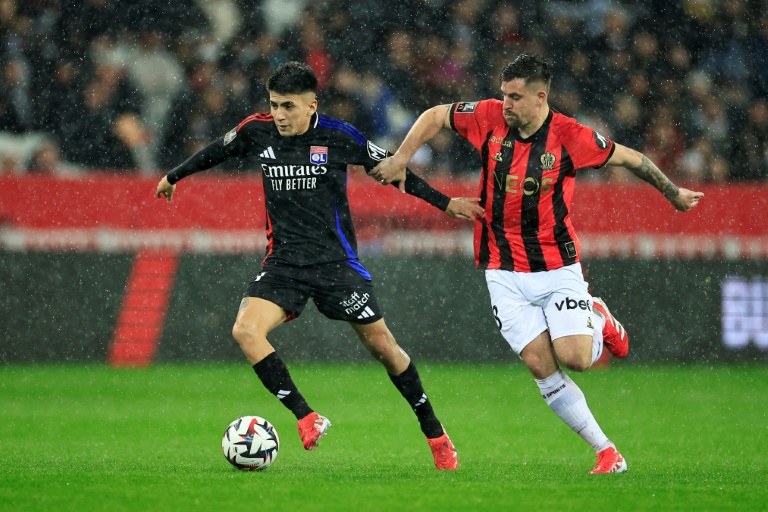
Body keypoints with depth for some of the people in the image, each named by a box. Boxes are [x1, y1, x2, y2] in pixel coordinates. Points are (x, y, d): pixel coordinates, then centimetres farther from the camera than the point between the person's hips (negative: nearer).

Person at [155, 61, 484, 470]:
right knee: (245, 331, -21)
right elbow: (215, 152, 18)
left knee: (381, 345, 0)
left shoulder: (338, 137, -10)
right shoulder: (257, 131, -2)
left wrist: (444, 202, 5)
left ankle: (435, 434, 17)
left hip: (336, 261, -3)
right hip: (283, 262, 3)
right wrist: (174, 176, 32)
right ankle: (306, 418, -16)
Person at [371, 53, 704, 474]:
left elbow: (628, 158, 1)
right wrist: (400, 159, 0)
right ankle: (606, 452, 1)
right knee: (541, 366, -9)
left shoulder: (570, 137, -13)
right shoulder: (490, 117, -6)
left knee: (574, 358, -17)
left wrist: (674, 194, 11)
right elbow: (436, 115, 10)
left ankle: (598, 319, 20)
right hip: (505, 273, 2)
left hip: (558, 268, -2)